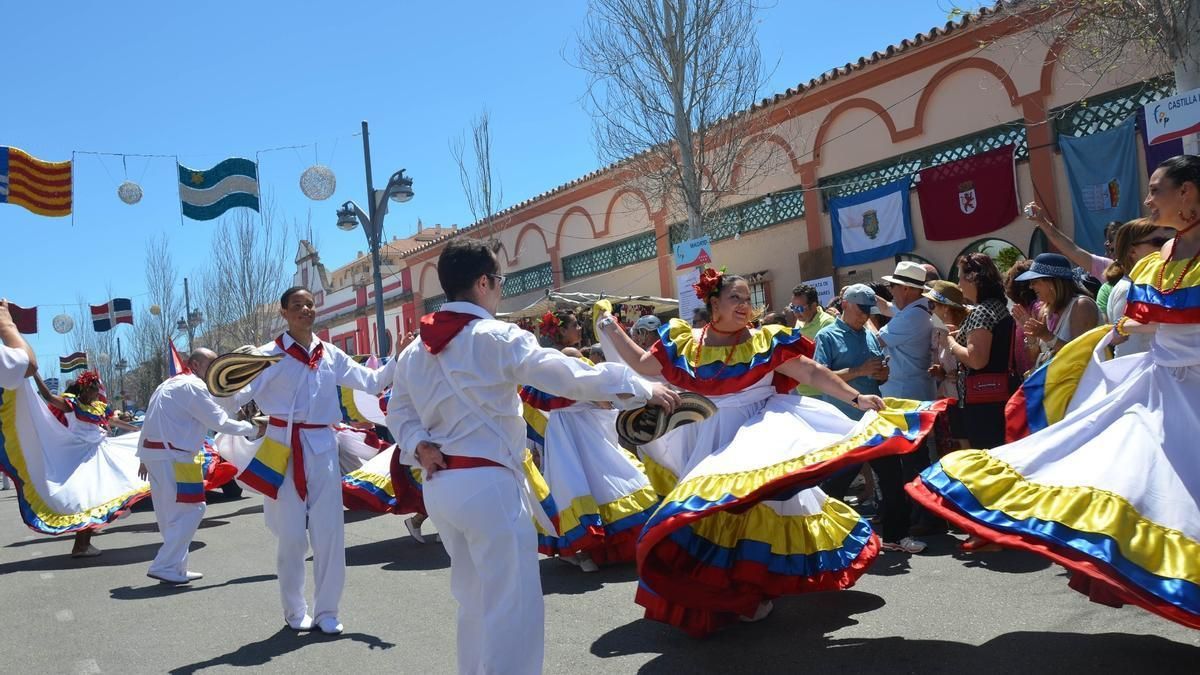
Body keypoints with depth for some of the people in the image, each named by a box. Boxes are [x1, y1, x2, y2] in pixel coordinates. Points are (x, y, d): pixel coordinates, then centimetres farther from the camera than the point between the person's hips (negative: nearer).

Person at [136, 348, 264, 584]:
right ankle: (165, 567, -6)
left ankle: (175, 568, 20)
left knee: (170, 512, 14)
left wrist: (144, 458, 24)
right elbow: (219, 422, -10)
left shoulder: (168, 385, 22)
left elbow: (150, 423, 22)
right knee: (190, 509, -6)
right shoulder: (193, 386, -8)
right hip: (173, 456, -10)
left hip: (154, 453, 10)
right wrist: (254, 429, -1)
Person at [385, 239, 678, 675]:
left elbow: (398, 413, 18)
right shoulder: (497, 338, -12)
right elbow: (568, 376, -14)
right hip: (487, 483, -8)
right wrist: (642, 388, -6)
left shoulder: (415, 350, 10)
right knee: (513, 608, 0)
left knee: (475, 601, 21)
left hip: (439, 486, 8)